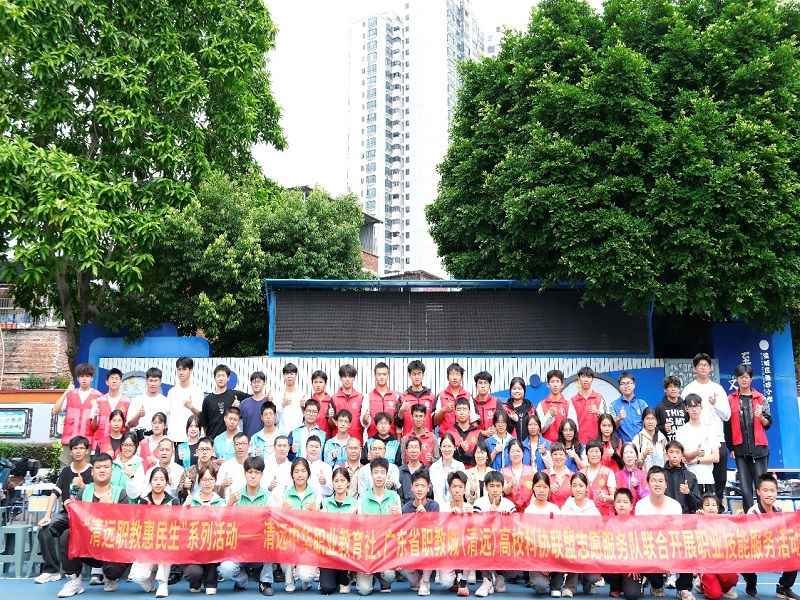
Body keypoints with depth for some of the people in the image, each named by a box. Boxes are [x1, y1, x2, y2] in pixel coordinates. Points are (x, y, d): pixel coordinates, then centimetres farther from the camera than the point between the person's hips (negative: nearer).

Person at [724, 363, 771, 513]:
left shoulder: (760, 398, 7)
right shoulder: (731, 399, 7)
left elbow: (768, 424, 8)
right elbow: (727, 425, 6)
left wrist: (761, 417, -14)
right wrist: (730, 447, 3)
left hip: (758, 447, 0)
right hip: (740, 448, 0)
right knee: (744, 485, 0)